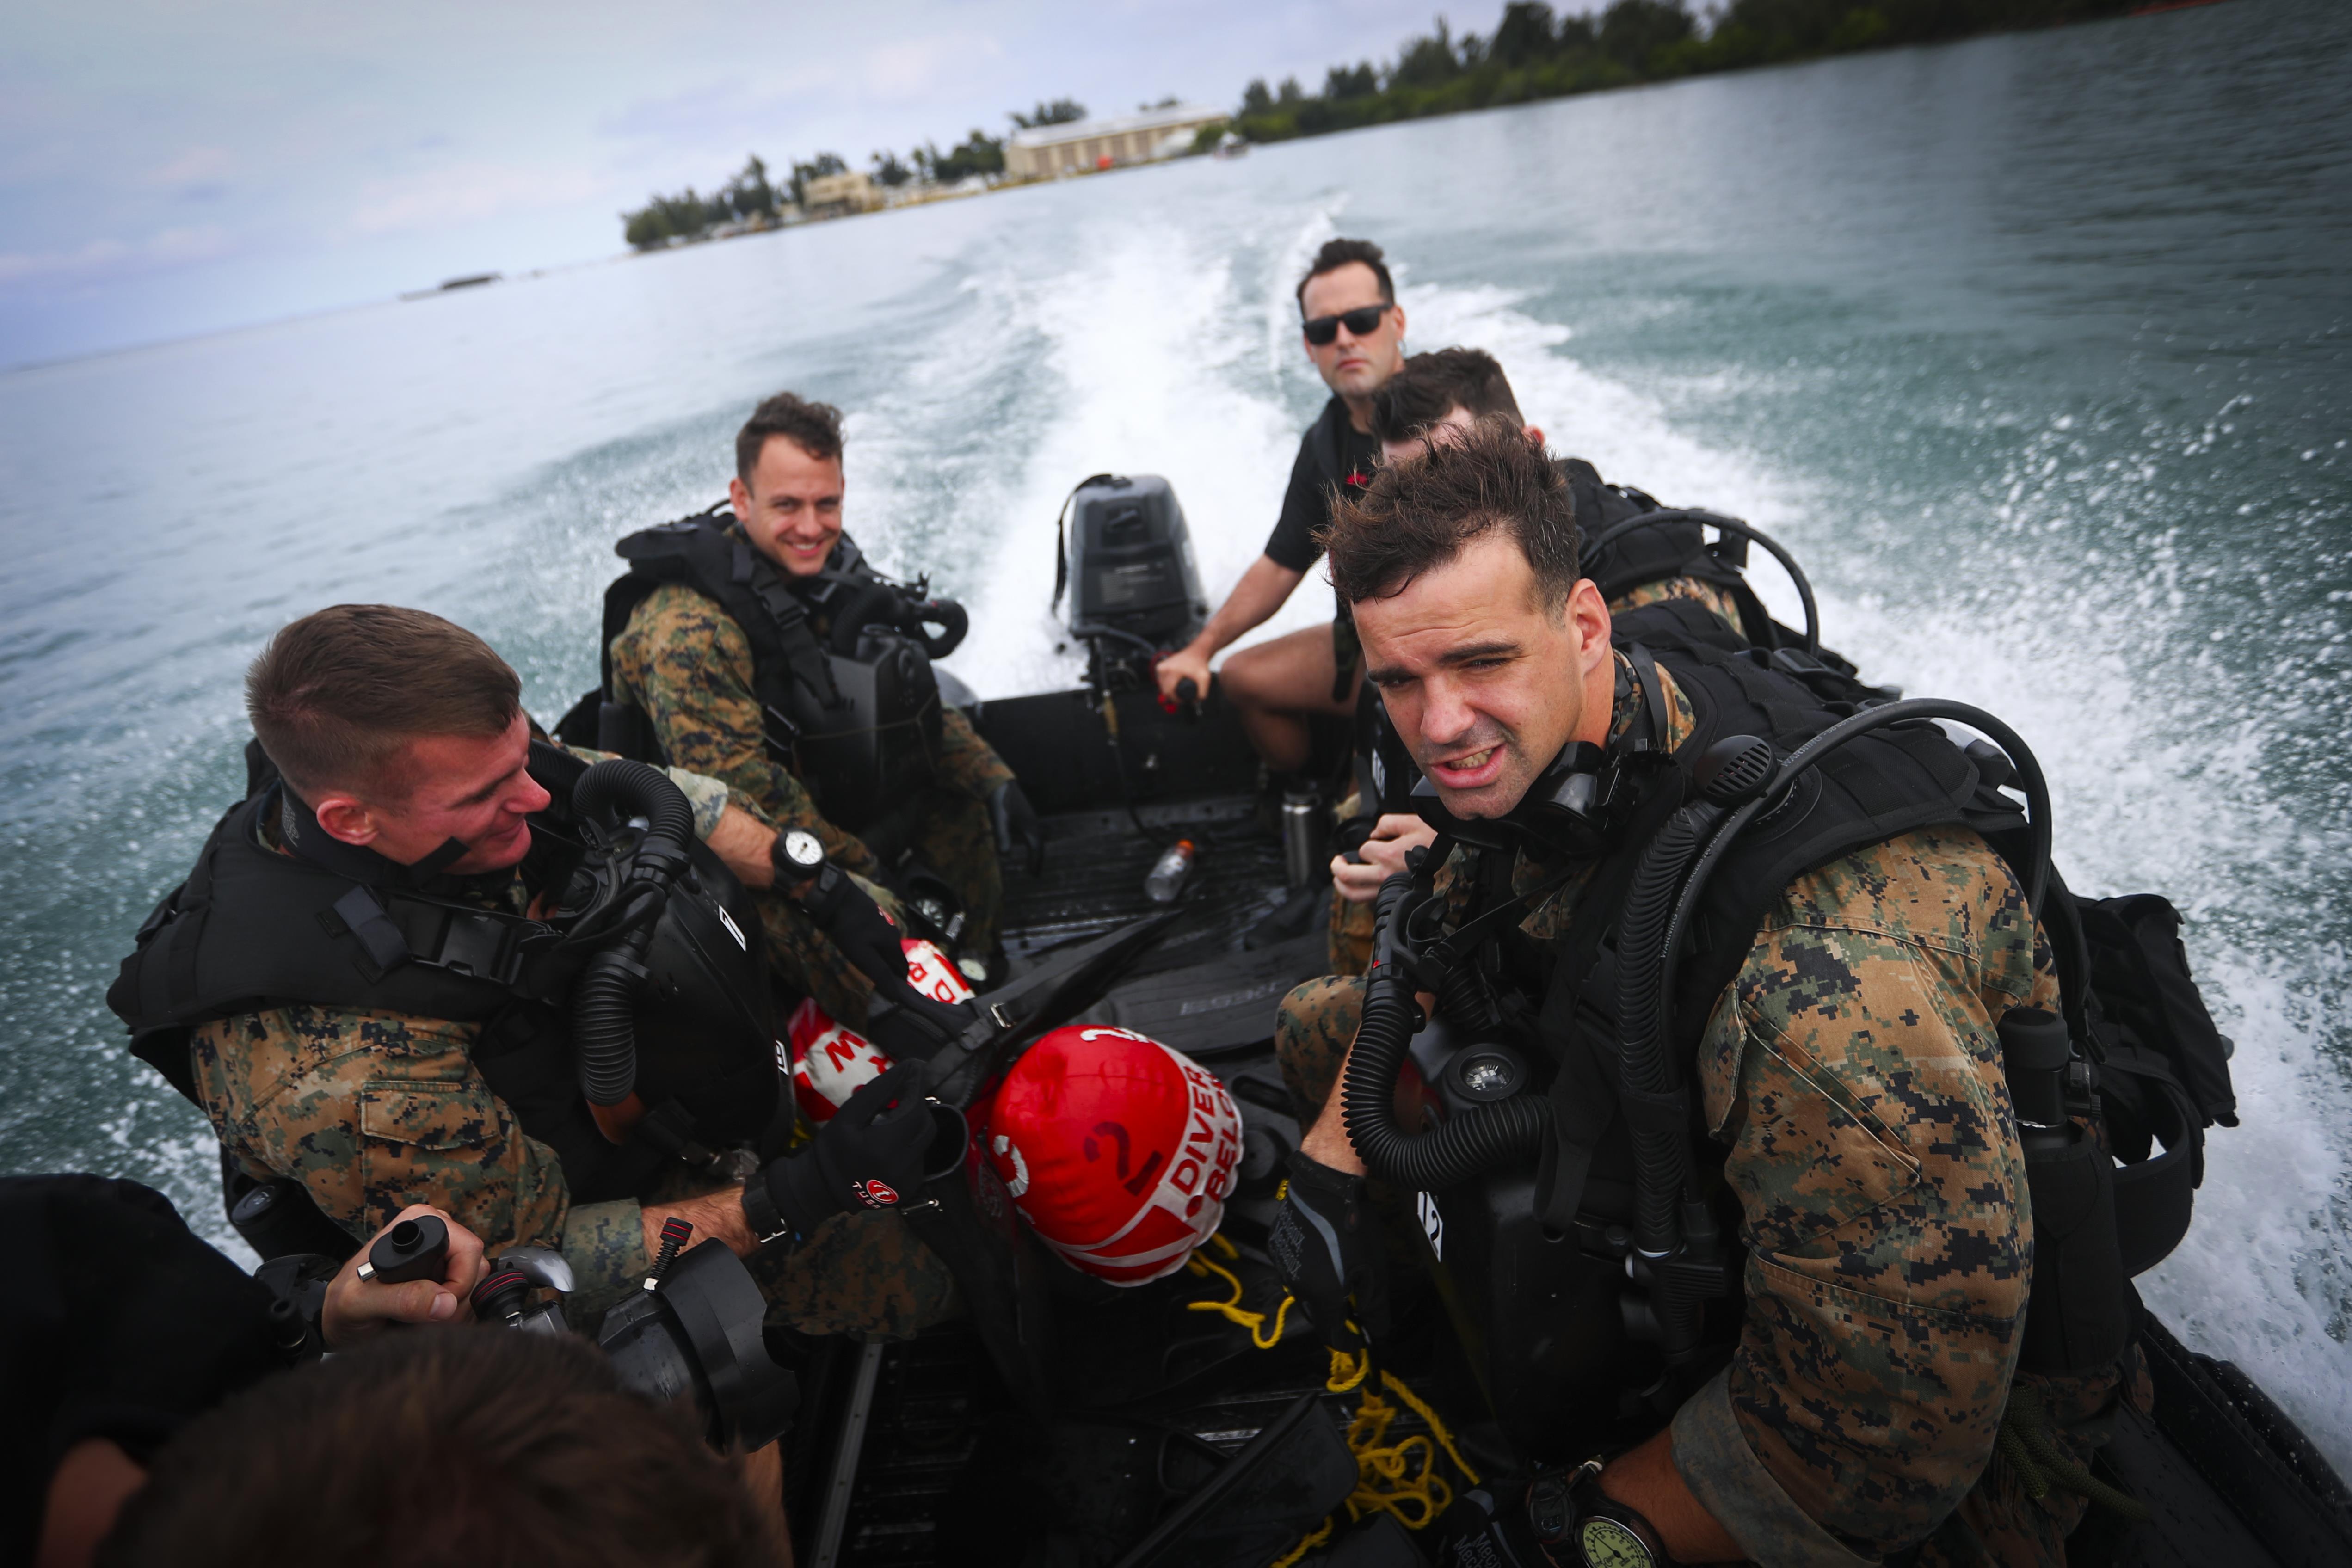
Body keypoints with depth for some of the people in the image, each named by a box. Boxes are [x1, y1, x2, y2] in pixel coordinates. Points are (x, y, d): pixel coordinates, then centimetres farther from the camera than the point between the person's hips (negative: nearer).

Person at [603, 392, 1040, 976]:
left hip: (829, 792, 8)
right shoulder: (688, 632, -28)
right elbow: (736, 784, -30)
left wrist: (994, 779, -9)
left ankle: (977, 974, 22)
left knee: (966, 805, 5)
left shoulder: (834, 569, -2)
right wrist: (858, 865, -25)